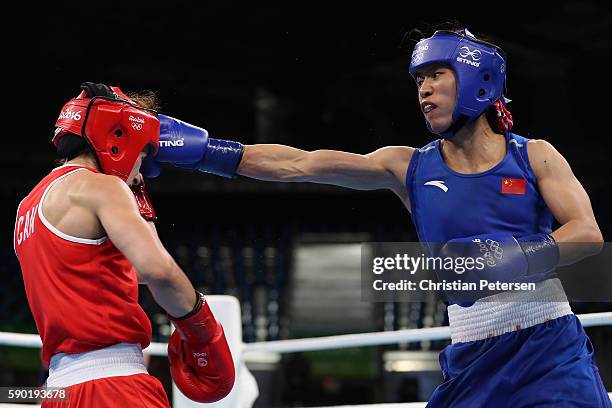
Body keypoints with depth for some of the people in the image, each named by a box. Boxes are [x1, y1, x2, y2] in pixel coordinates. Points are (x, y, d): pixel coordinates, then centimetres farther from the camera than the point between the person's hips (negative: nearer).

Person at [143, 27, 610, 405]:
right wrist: (205, 149, -8)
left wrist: (508, 259, -24)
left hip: (551, 353, -2)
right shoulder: (409, 167, 6)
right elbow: (298, 164, 0)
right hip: (474, 362, 2)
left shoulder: (533, 156, 2)